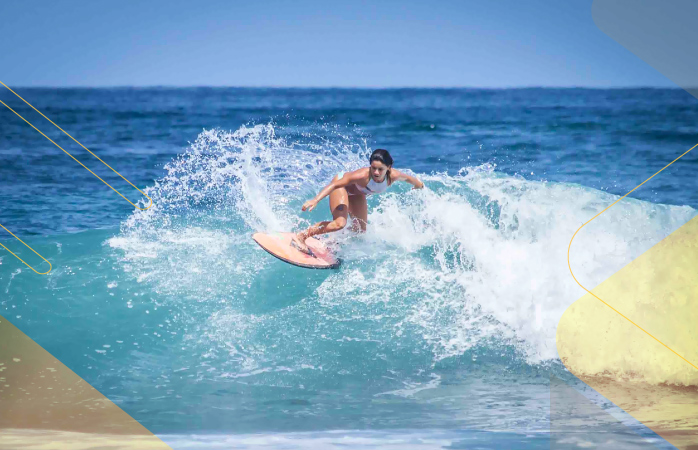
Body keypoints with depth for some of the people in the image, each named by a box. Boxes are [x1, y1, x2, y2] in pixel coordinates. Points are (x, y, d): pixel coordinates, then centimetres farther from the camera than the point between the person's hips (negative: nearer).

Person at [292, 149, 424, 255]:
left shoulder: (393, 176, -30)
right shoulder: (363, 175, -44)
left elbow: (407, 177, -5)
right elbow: (335, 185, -45)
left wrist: (418, 185, 17)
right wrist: (315, 200, -54)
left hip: (356, 193, 7)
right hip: (342, 184, -7)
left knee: (360, 232, 11)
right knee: (339, 223, -27)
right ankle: (301, 236, -18)